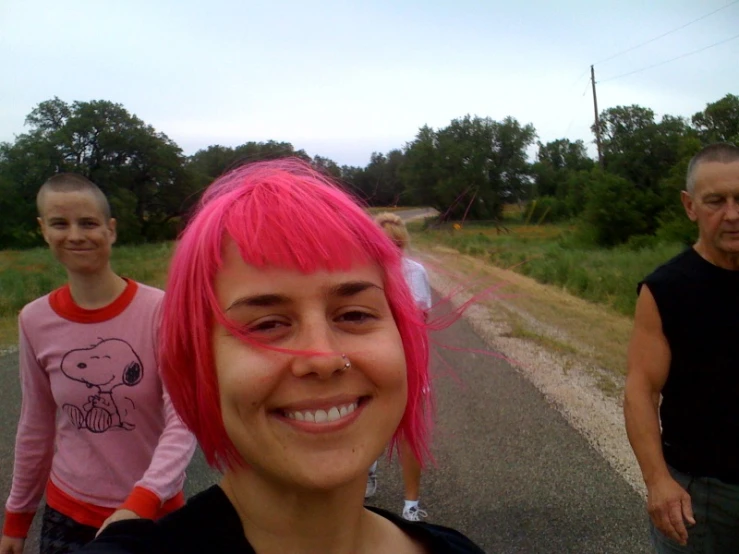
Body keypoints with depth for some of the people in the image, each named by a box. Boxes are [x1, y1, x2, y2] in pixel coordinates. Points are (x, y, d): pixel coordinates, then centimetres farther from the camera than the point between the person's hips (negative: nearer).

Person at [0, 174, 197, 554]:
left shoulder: (160, 310, -17)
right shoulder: (35, 321, -6)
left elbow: (183, 420, -20)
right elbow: (36, 426, 5)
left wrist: (141, 503, -32)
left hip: (153, 511, -2)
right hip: (68, 514, 3)